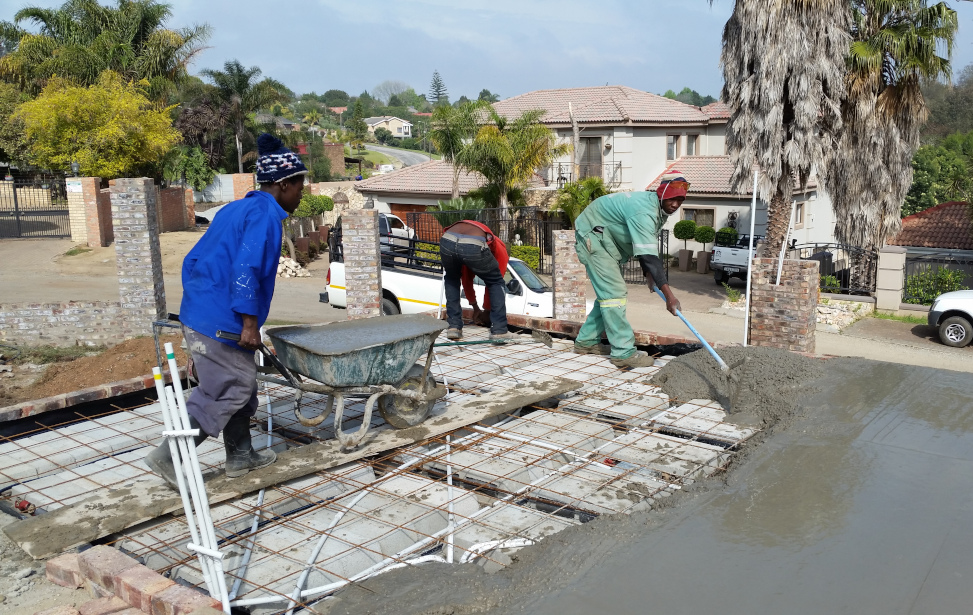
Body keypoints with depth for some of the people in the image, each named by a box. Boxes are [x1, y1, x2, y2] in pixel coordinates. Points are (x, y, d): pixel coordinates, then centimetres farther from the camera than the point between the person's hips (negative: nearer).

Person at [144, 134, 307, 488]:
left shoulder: (235, 209, 17)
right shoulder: (267, 214, -12)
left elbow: (193, 260, 20)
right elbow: (246, 269, -23)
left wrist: (195, 304, 25)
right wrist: (250, 323, -21)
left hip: (196, 314, 10)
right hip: (220, 323, -10)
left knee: (240, 386, 18)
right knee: (231, 391, -1)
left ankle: (240, 457, 29)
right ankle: (169, 456, 3)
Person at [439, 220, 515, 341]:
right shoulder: (500, 249, 35)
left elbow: (466, 279, 50)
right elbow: (494, 282, 35)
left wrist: (475, 307, 58)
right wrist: (486, 310, 46)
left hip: (447, 241, 4)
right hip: (474, 246, -4)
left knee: (451, 280, 35)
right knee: (496, 283, 23)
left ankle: (454, 327, 26)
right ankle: (499, 330, 18)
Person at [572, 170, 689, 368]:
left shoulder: (660, 210, 3)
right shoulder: (644, 211, -30)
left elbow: (647, 248, 13)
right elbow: (649, 256, -36)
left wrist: (648, 274, -2)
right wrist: (669, 295, -38)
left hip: (607, 239, 11)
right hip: (592, 235, -11)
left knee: (609, 291, 13)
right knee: (614, 292, -14)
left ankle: (586, 341, 22)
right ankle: (623, 352, -13)